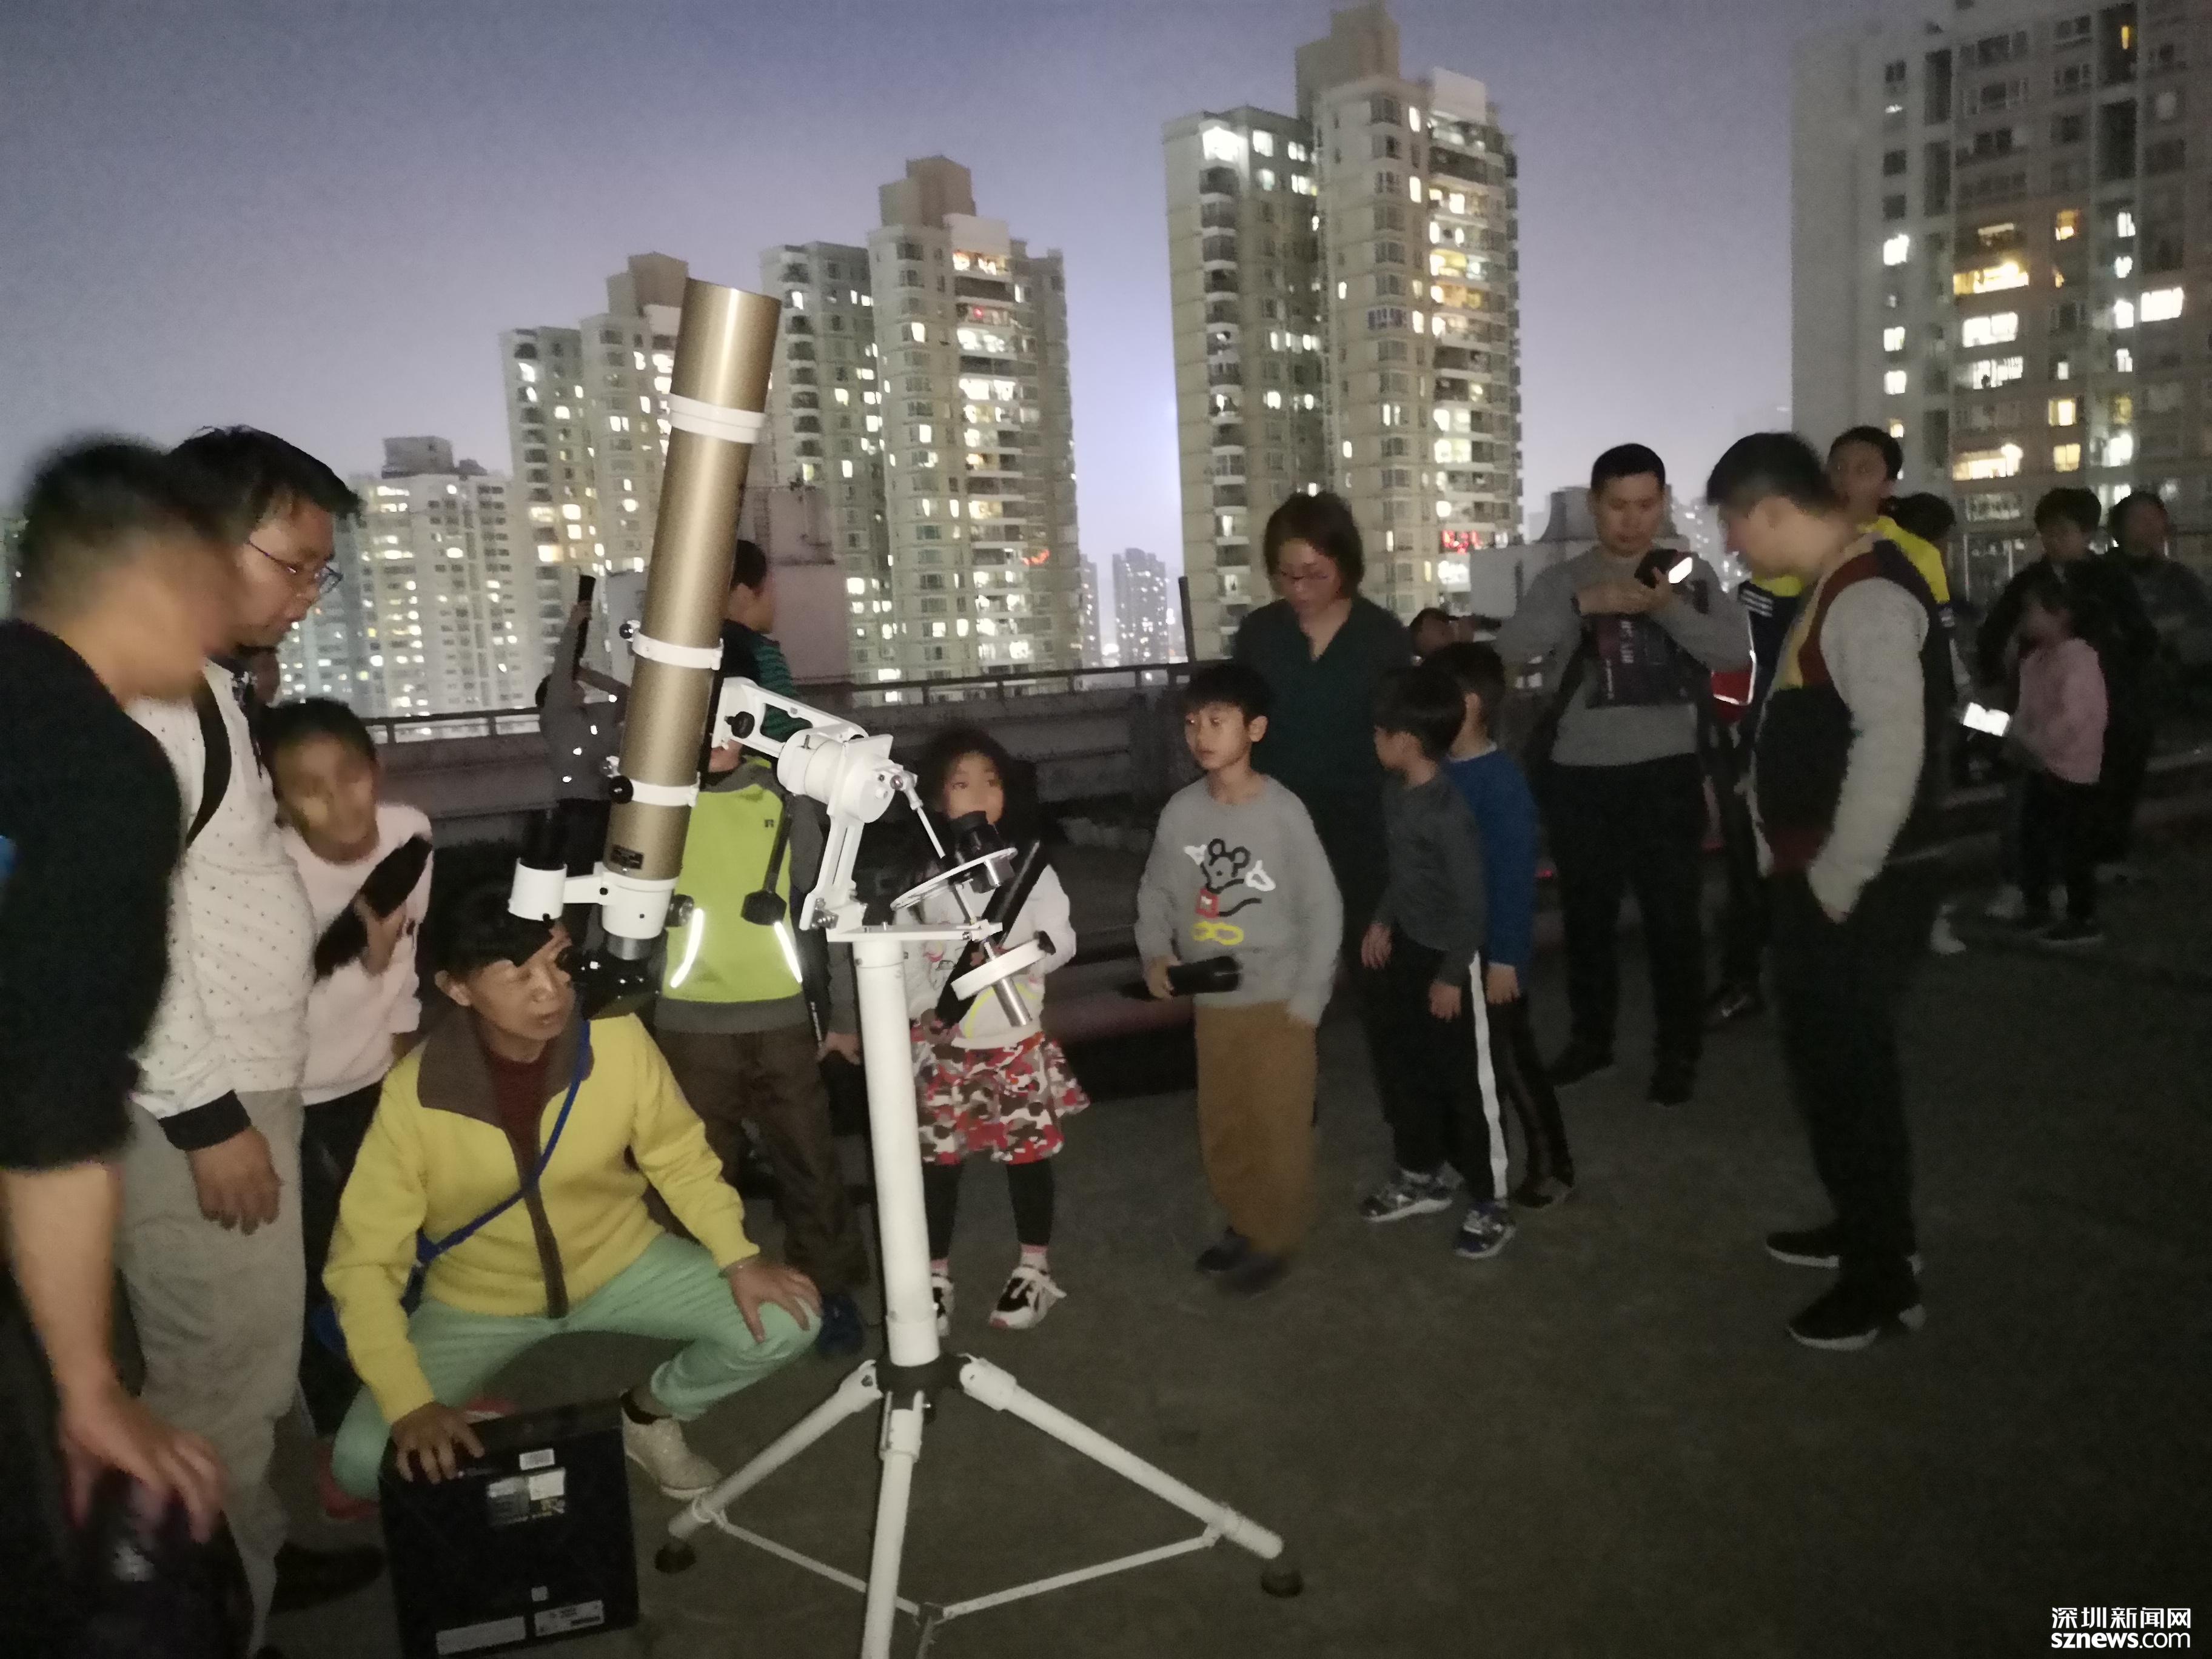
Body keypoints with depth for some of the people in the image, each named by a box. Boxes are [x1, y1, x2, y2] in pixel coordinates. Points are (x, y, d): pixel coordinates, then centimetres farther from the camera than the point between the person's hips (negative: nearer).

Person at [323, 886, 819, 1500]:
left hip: (620, 1264, 1)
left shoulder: (617, 1038, -23)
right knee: (362, 1464, -20)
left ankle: (651, 1410, 13)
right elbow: (363, 1261, -18)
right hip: (479, 1301, -1)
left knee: (784, 1324, -16)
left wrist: (739, 1258, -20)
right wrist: (409, 1405, -28)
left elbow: (681, 1159, -7)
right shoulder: (414, 1094, -25)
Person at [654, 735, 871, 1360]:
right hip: (690, 1024, 0)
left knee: (810, 1163, 5)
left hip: (783, 1020, 0)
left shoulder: (782, 801, 2)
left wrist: (843, 1012, 5)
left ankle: (830, 1289, 22)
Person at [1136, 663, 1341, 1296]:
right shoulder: (1181, 811, -5)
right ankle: (1244, 1223, 39)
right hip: (1211, 1000, 5)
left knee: (1278, 1126, 7)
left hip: (1277, 1000, -4)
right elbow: (1156, 892, 9)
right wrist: (1156, 954, -8)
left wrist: (1306, 1001, -13)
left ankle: (1279, 1237, 27)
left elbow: (1323, 909, -12)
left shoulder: (1283, 811, -17)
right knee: (1221, 1125, 17)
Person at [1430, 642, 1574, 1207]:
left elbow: (1515, 876, -20)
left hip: (1489, 952, -7)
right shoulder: (1439, 773, 1)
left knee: (1512, 1063, 6)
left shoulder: (1501, 781, -20)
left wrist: (1505, 958, -19)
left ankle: (1551, 1165, 23)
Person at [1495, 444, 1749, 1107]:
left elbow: (1736, 651, -8)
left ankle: (1678, 1051, 16)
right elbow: (1509, 650, -11)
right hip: (1579, 776, 2)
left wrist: (1669, 610, -23)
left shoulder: (1692, 574, 4)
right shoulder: (1562, 580, 4)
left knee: (1673, 916, 2)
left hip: (1667, 772, -1)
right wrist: (1582, 605, -24)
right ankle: (1591, 1038, 28)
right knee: (1587, 915, 13)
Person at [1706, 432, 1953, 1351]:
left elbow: (1891, 751, -28)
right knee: (1827, 1060, 21)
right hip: (1824, 885, 10)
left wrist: (1834, 885, -20)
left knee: (1850, 1070, 3)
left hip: (1858, 893, -10)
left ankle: (1884, 1276, 20)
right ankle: (1862, 1227, 40)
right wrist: (1812, 878, 15)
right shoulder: (1836, 588, 12)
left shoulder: (1869, 595, -20)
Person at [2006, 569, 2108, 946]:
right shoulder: (2034, 659, 9)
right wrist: (2014, 737, -2)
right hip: (2042, 767, 9)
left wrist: (2032, 746, -21)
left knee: (2072, 847, -1)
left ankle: (2084, 920, 9)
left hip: (2072, 768, -9)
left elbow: (2071, 719, -26)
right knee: (2033, 839, 15)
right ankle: (2037, 909, 28)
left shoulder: (2080, 658, -19)